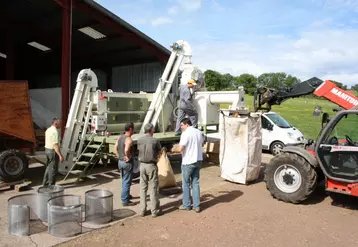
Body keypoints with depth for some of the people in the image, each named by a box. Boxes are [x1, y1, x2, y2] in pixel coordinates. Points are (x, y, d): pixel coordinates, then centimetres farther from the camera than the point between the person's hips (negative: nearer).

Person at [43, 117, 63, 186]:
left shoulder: (48, 130, 10)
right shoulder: (55, 131, -20)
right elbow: (55, 145, -26)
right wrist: (60, 155, -26)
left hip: (47, 150, 10)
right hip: (53, 151, -10)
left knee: (48, 167, 20)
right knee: (53, 169, 0)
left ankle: (45, 183, 29)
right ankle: (51, 185, 7)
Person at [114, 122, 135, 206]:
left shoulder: (120, 137, 5)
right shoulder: (129, 139, -21)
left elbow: (115, 148, 6)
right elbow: (126, 150, -35)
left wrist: (119, 156, 8)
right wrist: (128, 157, -19)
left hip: (120, 161, 9)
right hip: (127, 163, -8)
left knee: (124, 180, 23)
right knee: (127, 182, 2)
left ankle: (127, 195, 40)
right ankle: (125, 201, 10)